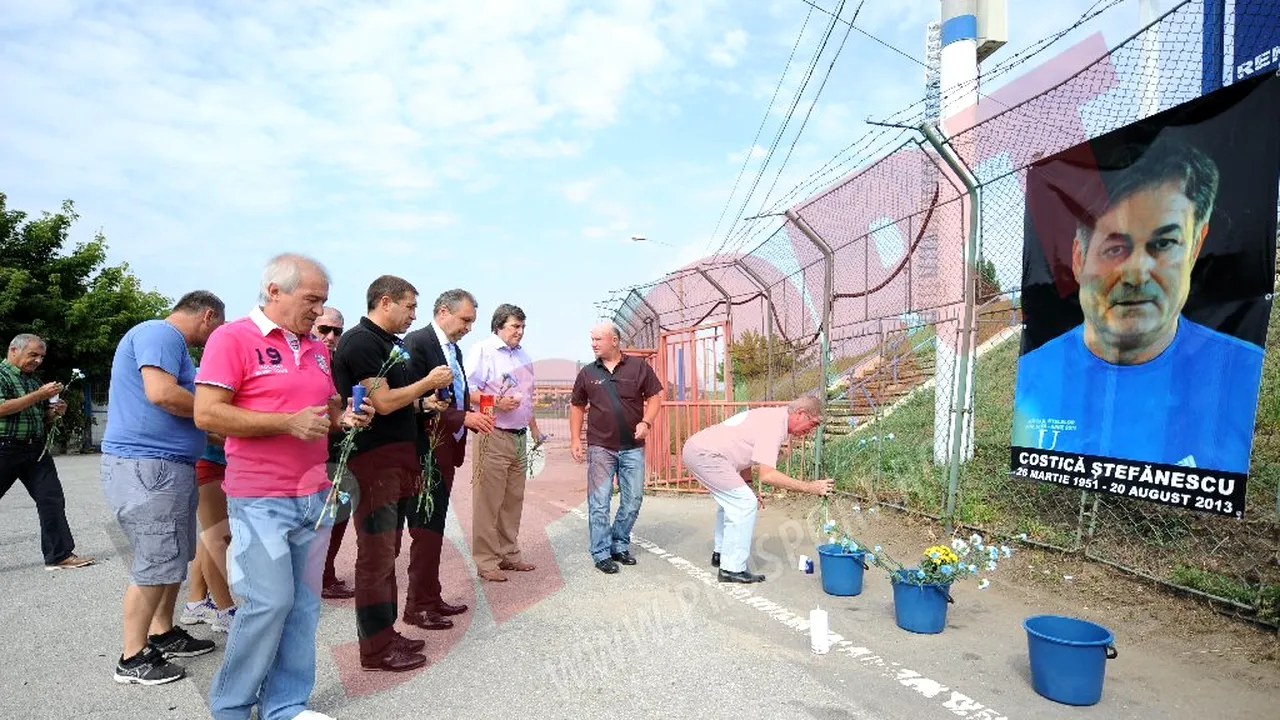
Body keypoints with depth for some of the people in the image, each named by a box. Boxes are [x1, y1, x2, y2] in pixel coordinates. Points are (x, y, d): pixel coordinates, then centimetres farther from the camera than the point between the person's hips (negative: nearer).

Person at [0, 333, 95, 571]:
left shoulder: (34, 380, 16)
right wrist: (40, 395, -19)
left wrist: (55, 412, 3)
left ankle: (59, 555, 6)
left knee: (52, 499, 2)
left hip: (36, 449, 7)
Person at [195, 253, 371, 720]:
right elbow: (207, 414, -15)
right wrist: (287, 423, -20)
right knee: (270, 602, -4)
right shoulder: (232, 338, -8)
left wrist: (343, 417, 0)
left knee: (303, 604, 9)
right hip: (260, 500, -6)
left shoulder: (317, 348, 12)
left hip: (315, 497, 7)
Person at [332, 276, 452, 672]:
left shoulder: (387, 343, 16)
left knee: (387, 553, 16)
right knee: (375, 556, -2)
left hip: (395, 460, 10)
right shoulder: (360, 341, -13)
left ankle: (386, 634, 27)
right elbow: (383, 402, -18)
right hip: (374, 460, -10)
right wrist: (429, 382, -8)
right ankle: (376, 648, 7)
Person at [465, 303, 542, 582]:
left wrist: (534, 429, 23)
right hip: (493, 436, -7)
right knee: (488, 501, -5)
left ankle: (508, 554, 22)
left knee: (513, 500, 12)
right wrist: (496, 403, -21)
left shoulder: (523, 356, 17)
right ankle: (486, 561, 3)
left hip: (519, 437, 7)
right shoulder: (482, 350, -5)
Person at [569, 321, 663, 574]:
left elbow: (655, 396, 3)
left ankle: (620, 545, 27)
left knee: (632, 500, 9)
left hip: (633, 447, 1)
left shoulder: (639, 367, 0)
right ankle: (601, 554, 11)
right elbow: (577, 406, 11)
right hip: (600, 447, 0)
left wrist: (646, 422, -13)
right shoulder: (587, 372, 4)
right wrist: (575, 440, 3)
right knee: (599, 502, 1)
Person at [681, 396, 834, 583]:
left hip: (695, 448, 11)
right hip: (705, 454, -11)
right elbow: (767, 475, -26)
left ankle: (721, 553, 37)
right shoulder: (774, 426, -17)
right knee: (745, 504, -9)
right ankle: (732, 569, -4)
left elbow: (744, 452, 21)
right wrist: (809, 487, -24)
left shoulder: (772, 417, 14)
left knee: (731, 500, 25)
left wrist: (748, 487, 13)